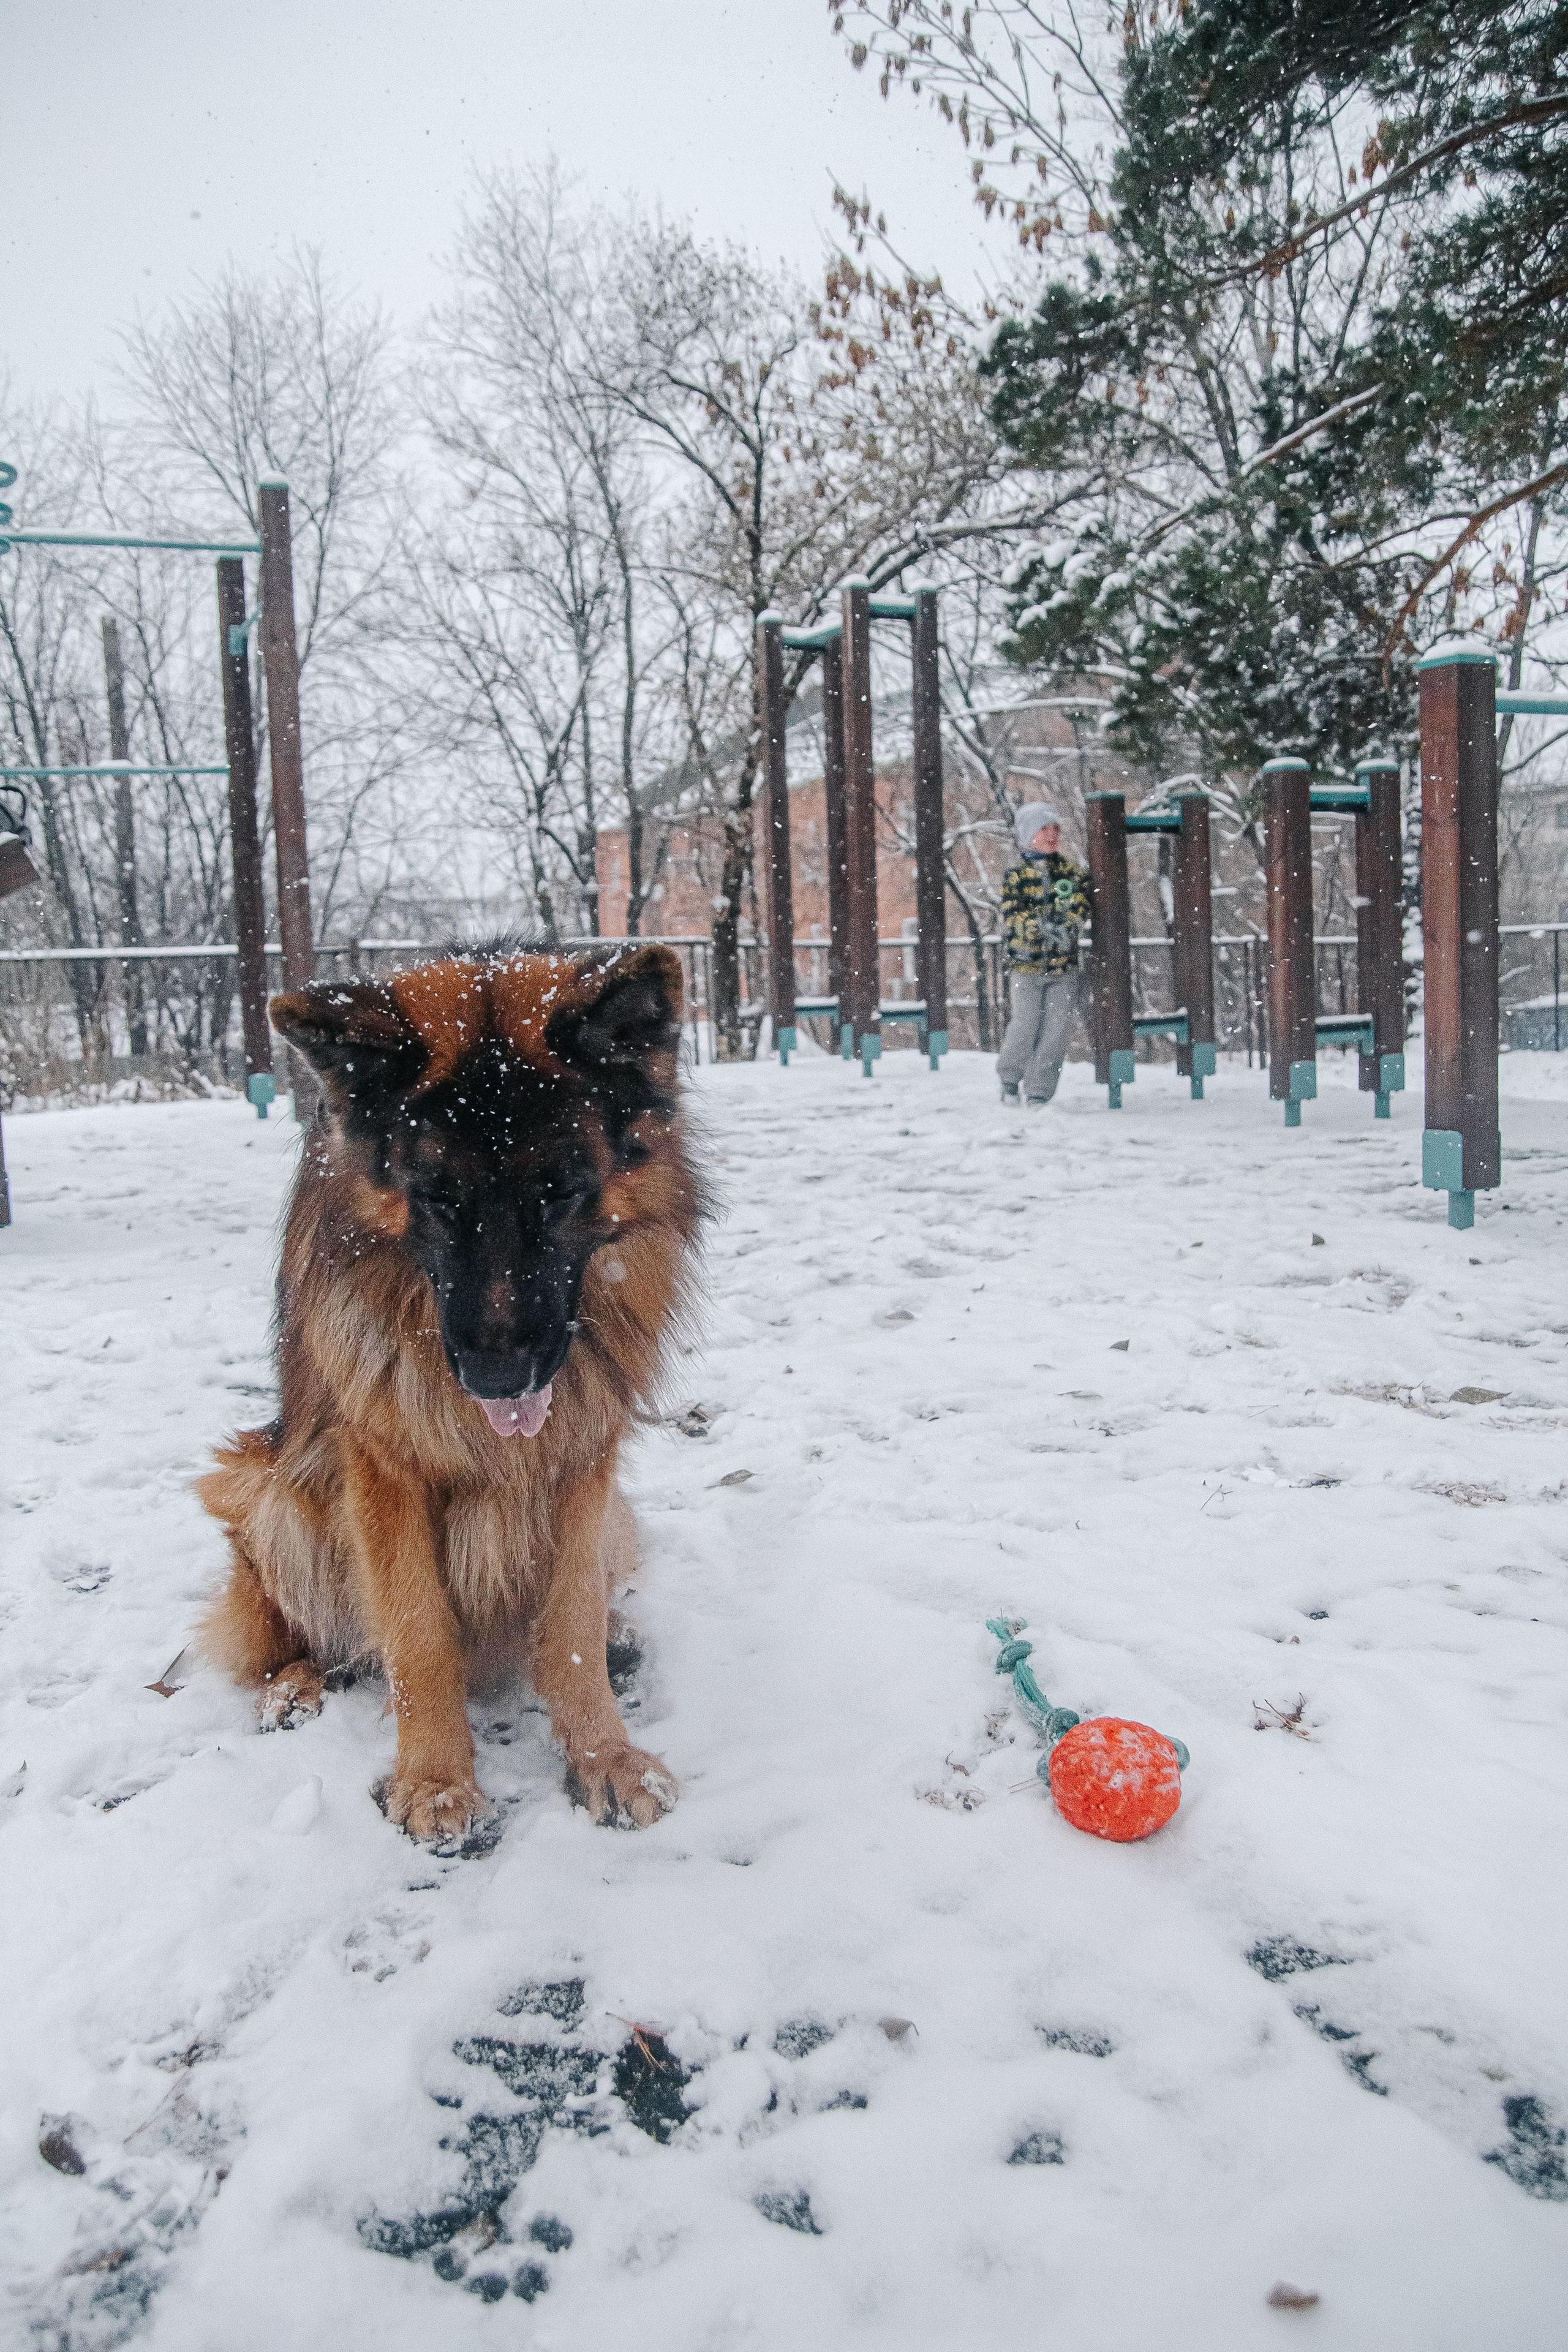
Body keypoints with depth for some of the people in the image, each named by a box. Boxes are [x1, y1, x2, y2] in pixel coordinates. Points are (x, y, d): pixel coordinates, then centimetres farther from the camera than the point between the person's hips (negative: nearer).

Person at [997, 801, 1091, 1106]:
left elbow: (1081, 906, -3)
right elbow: (1012, 915, -12)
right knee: (1026, 1026, -4)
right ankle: (1010, 1077, 23)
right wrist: (1042, 927, -30)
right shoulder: (1015, 876, 0)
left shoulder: (1072, 872, 9)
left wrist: (1068, 928, -25)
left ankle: (1039, 1091, 9)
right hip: (1027, 963, -2)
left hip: (1066, 962, 2)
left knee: (1056, 1029, -2)